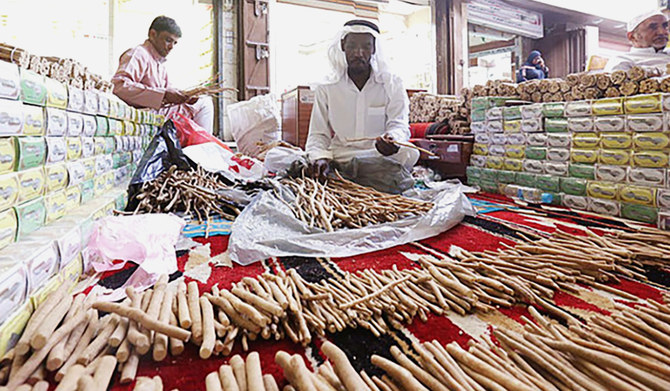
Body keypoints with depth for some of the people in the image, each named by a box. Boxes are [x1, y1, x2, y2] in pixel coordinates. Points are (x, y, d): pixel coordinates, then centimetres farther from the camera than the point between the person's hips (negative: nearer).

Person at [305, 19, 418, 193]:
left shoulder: (392, 84, 8)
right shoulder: (325, 89, 10)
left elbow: (399, 125, -2)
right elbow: (318, 134, 7)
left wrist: (392, 139, -28)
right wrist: (321, 157, -15)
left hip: (381, 156, 0)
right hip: (341, 156, 1)